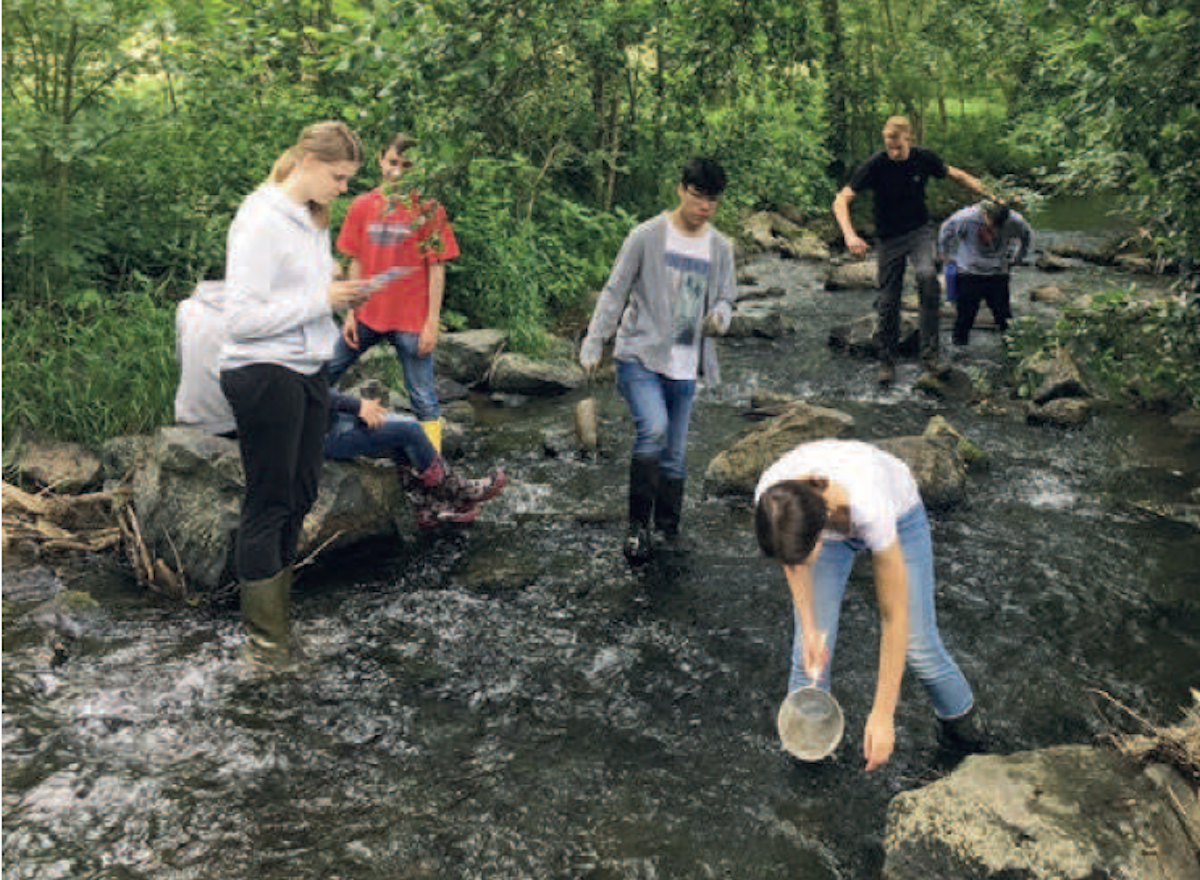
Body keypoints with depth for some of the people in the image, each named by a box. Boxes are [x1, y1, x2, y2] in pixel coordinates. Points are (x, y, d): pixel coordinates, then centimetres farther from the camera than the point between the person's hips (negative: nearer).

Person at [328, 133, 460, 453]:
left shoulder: (428, 210, -5)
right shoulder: (362, 205, 6)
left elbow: (437, 269, -5)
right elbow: (356, 263, 11)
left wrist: (432, 324, -9)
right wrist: (351, 314, 8)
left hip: (411, 323, -4)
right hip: (367, 315, 4)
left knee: (423, 399, 0)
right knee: (323, 376, 13)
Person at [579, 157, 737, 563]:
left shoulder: (721, 248, 9)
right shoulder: (647, 236, -3)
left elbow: (724, 299, 16)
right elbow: (615, 292, 0)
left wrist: (719, 316, -10)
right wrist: (593, 345, -3)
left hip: (685, 367, 4)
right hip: (640, 356, -4)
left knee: (674, 454, 8)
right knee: (653, 430, -24)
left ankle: (670, 530, 23)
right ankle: (638, 525, -10)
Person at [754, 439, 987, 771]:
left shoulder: (870, 505, -46)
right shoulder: (771, 498, -37)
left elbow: (894, 616, -34)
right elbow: (792, 557, -10)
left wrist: (882, 714, -30)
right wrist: (809, 627, -17)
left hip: (899, 515, -2)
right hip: (823, 521, 3)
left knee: (917, 642, 0)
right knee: (810, 652, -6)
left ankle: (960, 718, 30)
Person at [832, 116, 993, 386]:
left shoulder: (924, 158, -9)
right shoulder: (875, 165, -17)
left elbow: (957, 175, 10)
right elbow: (841, 201, -21)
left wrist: (990, 196, 9)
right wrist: (850, 235, -36)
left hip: (919, 230, 0)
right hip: (889, 239, 0)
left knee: (927, 276, -28)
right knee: (888, 302, 1)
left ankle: (929, 354, -22)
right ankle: (887, 362, 21)